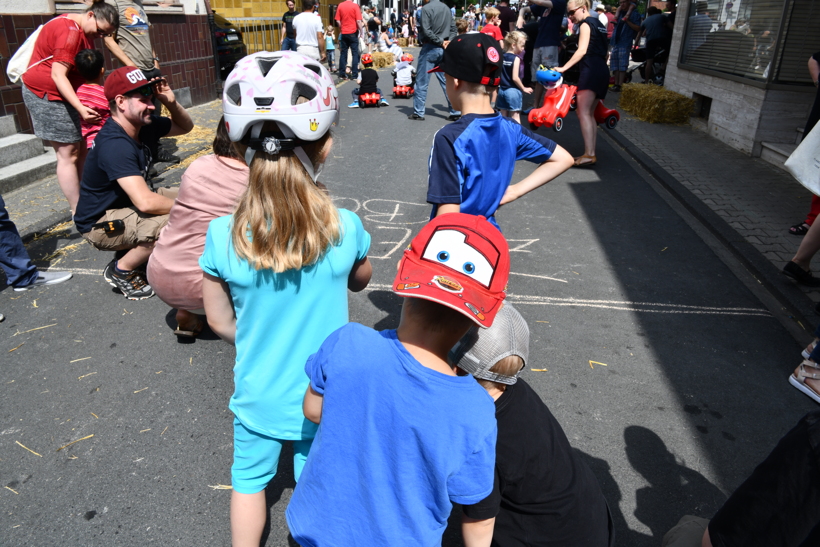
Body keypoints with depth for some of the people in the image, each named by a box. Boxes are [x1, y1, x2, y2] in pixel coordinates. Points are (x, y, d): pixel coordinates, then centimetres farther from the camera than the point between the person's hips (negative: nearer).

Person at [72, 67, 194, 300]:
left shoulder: (143, 125, -5)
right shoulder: (114, 144, -30)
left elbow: (185, 127, 10)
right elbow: (145, 202, -38)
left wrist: (171, 102, -10)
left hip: (127, 203, 9)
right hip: (100, 222, -9)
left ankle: (133, 249, 11)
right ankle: (121, 270, -6)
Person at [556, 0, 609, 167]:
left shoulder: (586, 24, -2)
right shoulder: (599, 24, 24)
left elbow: (582, 51, -14)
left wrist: (564, 68, -19)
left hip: (591, 71, -10)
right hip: (602, 72, 10)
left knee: (583, 112, -15)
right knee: (590, 114, 10)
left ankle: (589, 155, -23)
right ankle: (591, 153, 7)